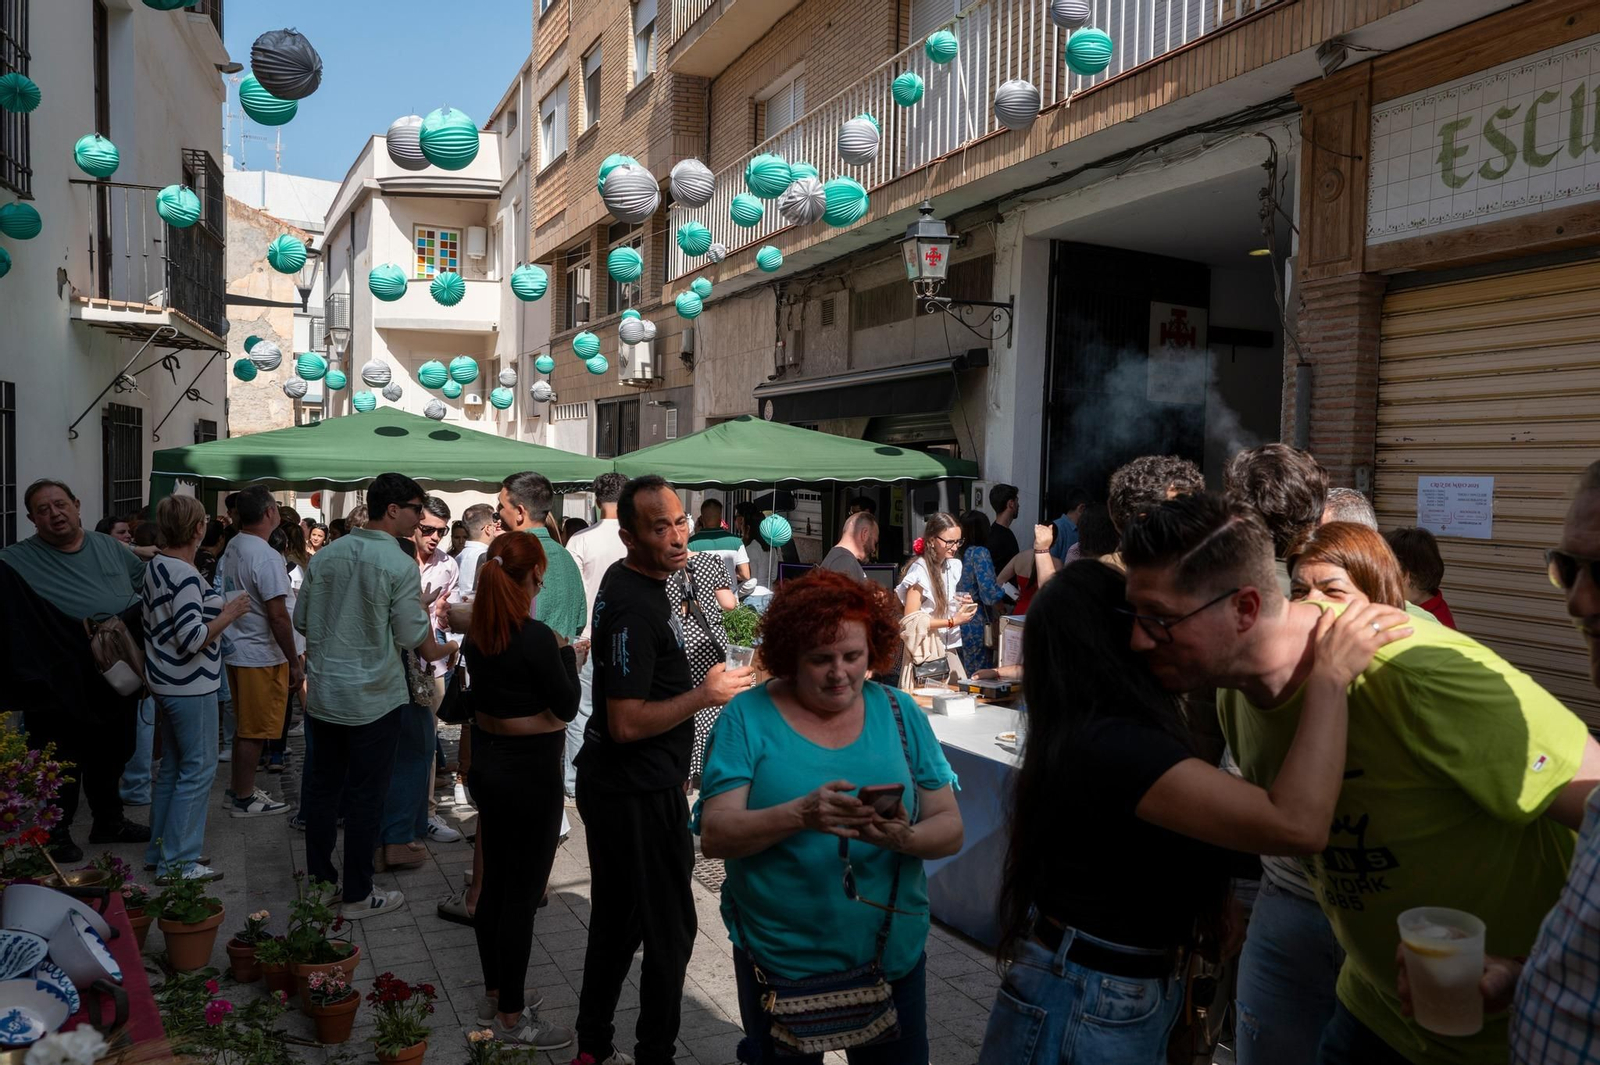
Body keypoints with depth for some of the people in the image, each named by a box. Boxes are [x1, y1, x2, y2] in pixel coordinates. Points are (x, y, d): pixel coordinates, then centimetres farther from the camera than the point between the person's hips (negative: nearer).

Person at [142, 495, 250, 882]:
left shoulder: (156, 567, 8)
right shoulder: (185, 576, -22)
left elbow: (145, 615, 19)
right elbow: (193, 639, -26)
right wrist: (229, 614, -14)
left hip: (166, 683, 10)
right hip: (190, 686, -10)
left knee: (172, 767, 18)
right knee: (198, 770, -2)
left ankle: (159, 850, 27)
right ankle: (176, 862, 4)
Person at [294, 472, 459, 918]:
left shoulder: (326, 555, 2)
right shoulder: (399, 564, -15)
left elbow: (302, 621, 9)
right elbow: (413, 635, -10)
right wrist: (440, 651, 10)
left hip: (322, 692, 6)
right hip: (372, 697, -6)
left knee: (322, 788, 16)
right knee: (365, 797, 4)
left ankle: (319, 880, 27)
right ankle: (357, 894, 13)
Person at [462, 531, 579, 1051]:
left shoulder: (477, 633, 1)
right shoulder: (536, 636, -22)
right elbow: (567, 707, -13)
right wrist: (564, 652, -4)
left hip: (486, 764, 8)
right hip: (530, 773, -8)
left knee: (494, 884, 18)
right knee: (522, 895, 3)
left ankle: (494, 994, 33)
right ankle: (511, 1018, 14)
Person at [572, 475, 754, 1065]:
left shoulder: (625, 580, 8)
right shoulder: (635, 607, -24)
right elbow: (627, 723, -28)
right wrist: (706, 694, -19)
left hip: (614, 788, 10)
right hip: (638, 797, -10)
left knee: (616, 923, 20)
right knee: (669, 930, 4)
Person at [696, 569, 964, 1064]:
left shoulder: (899, 713, -3)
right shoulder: (749, 717, -10)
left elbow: (950, 828, -3)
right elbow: (714, 836, -17)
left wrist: (906, 837, -25)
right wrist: (800, 815, -33)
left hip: (894, 954, 2)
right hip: (779, 961, -2)